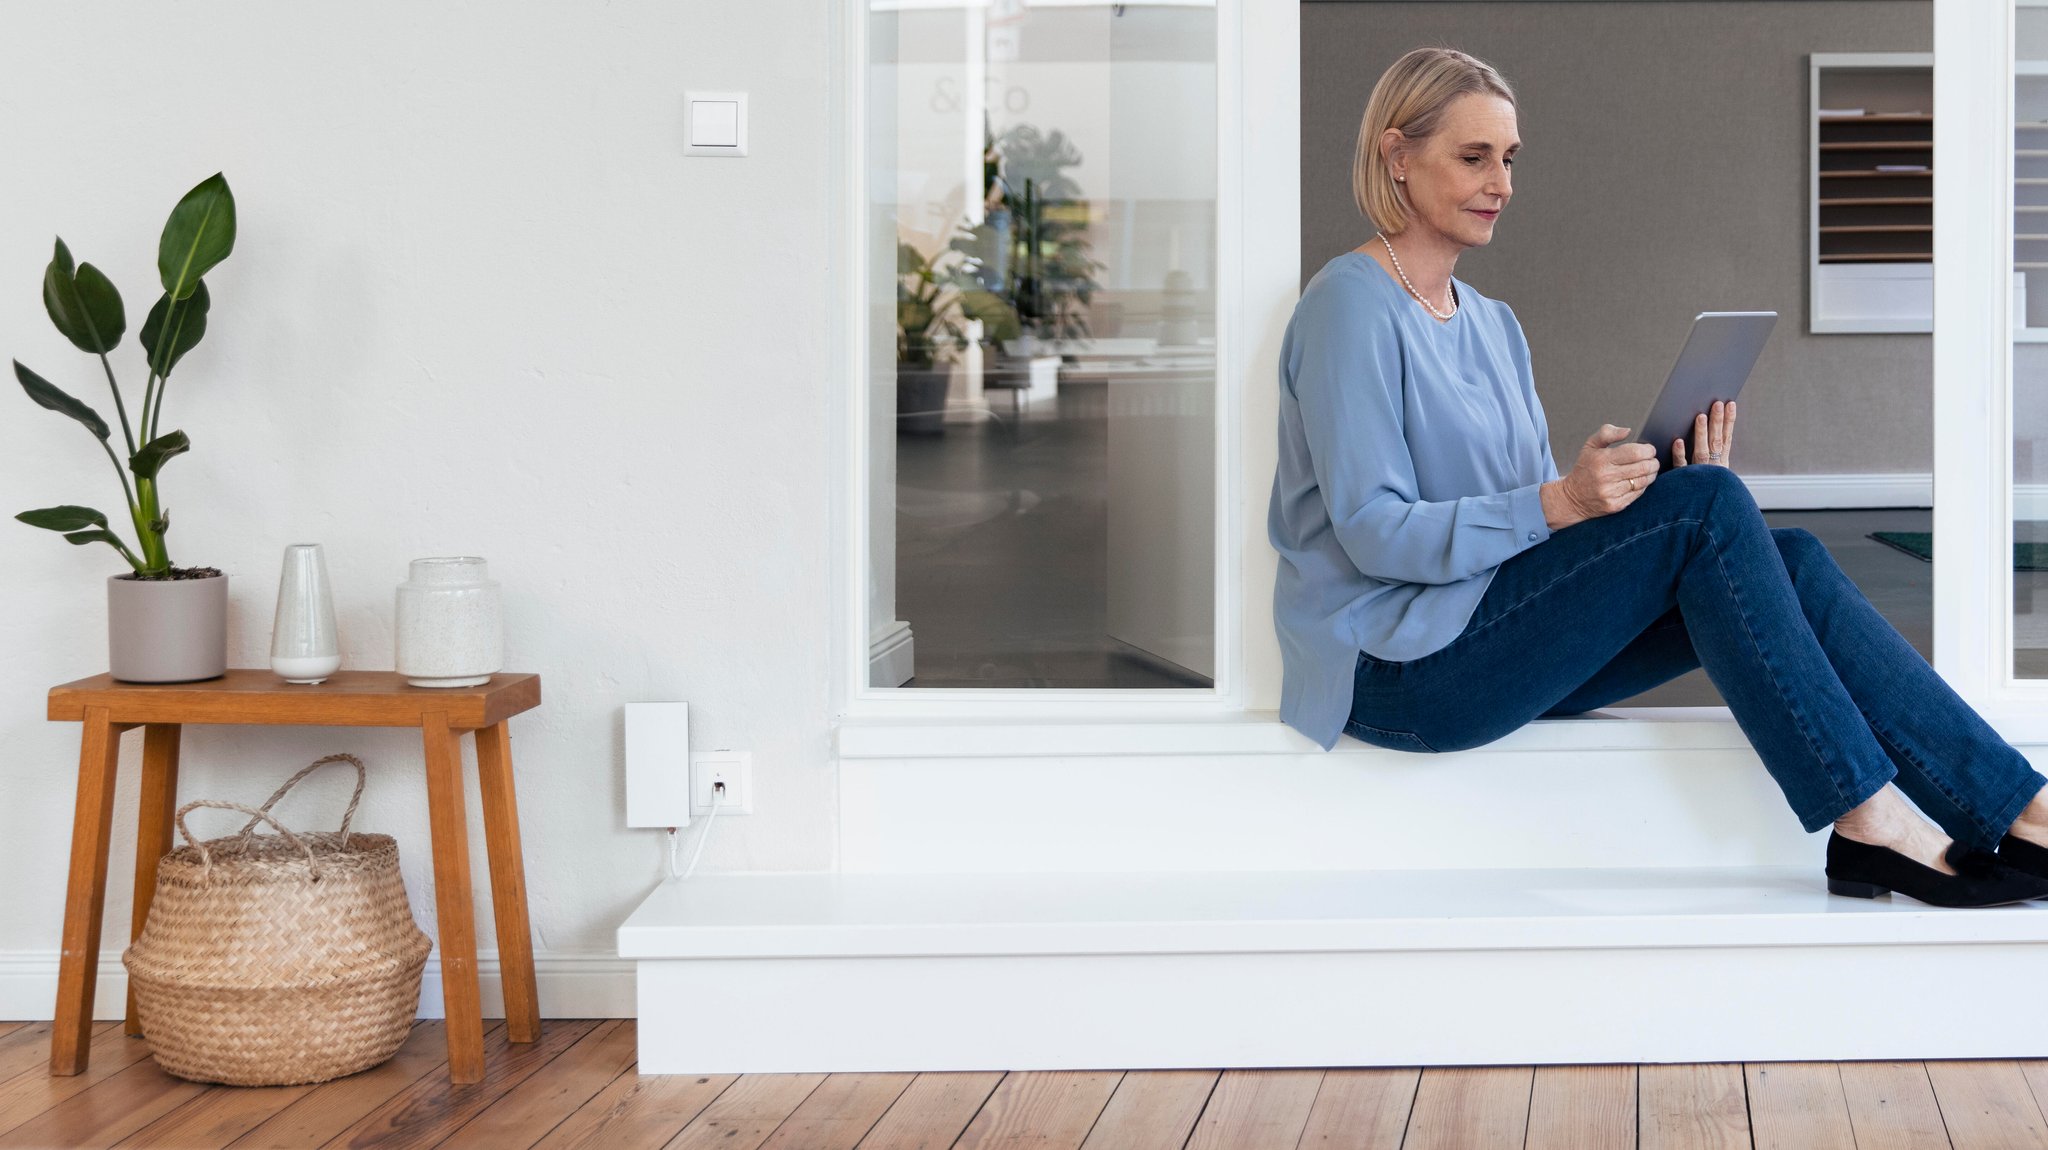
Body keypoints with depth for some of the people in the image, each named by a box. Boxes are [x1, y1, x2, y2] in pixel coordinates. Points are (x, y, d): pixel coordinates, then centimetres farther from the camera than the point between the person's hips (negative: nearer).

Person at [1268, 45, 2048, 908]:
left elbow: (1543, 526, 14)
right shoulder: (1352, 306, -8)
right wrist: (1558, 503, -26)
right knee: (1706, 508, -22)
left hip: (1492, 636, 8)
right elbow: (1375, 533, -17)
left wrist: (1669, 488, -3)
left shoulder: (1491, 323, 18)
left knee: (1790, 558, -11)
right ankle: (1865, 821, -22)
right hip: (1398, 669, -8)